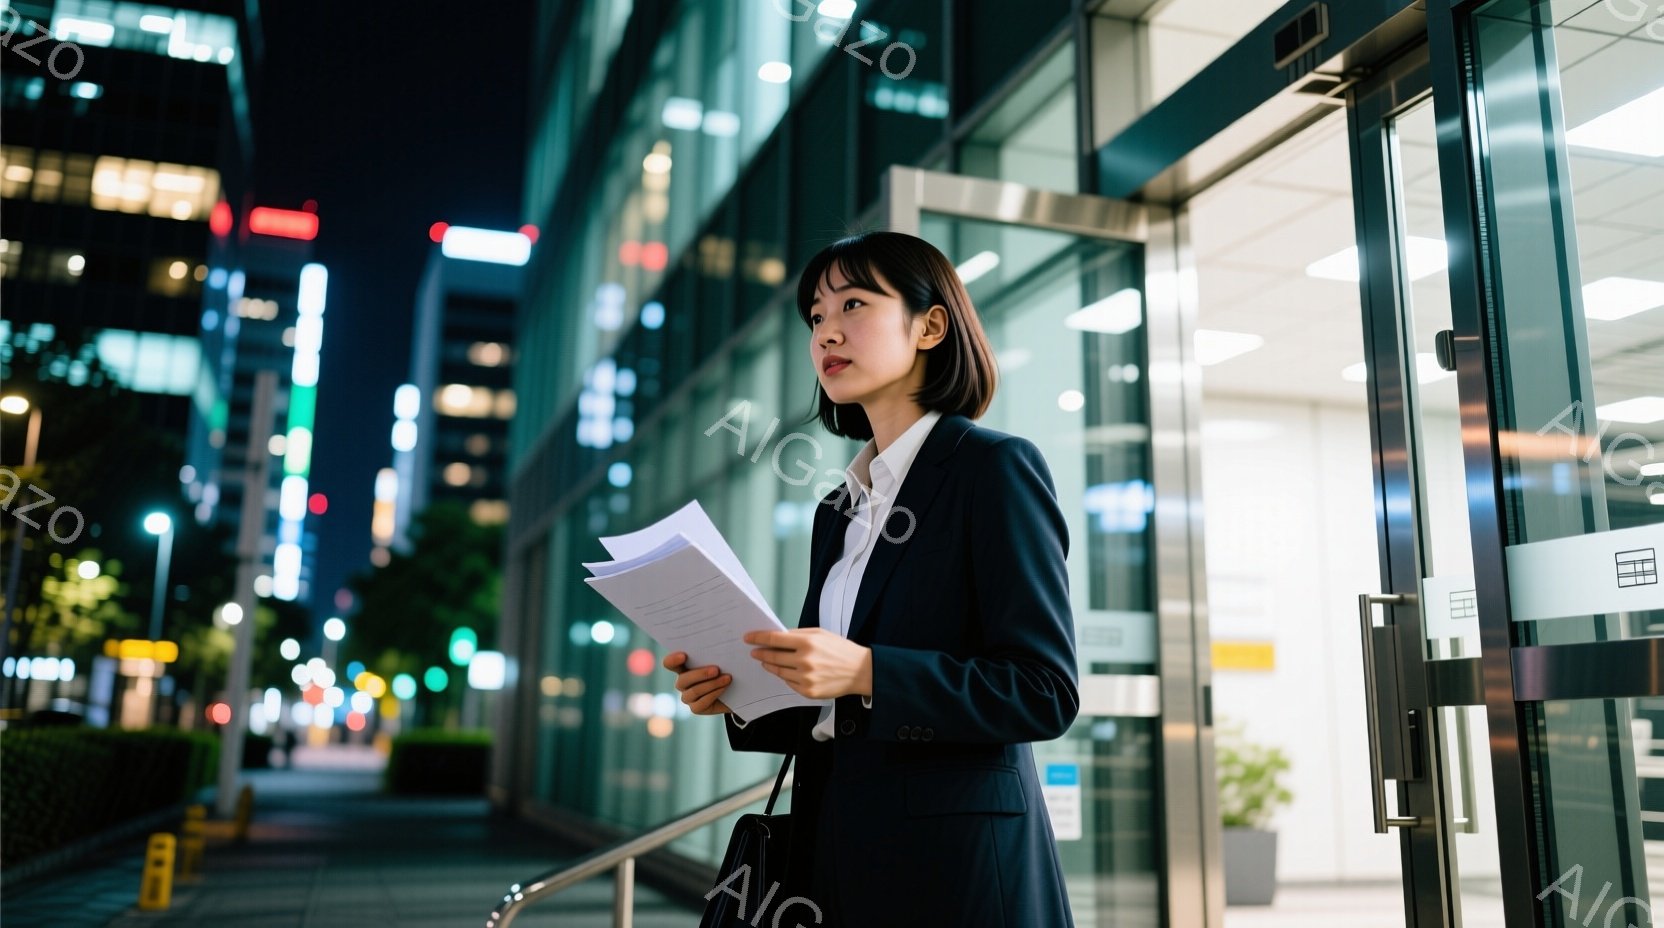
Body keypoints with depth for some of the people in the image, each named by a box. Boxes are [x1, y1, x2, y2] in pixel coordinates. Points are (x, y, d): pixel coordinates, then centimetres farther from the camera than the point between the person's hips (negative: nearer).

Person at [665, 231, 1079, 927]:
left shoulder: (994, 467, -9)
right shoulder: (837, 509, 13)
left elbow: (1046, 692, -16)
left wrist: (864, 672, -25)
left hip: (953, 864, -6)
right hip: (834, 852, 7)